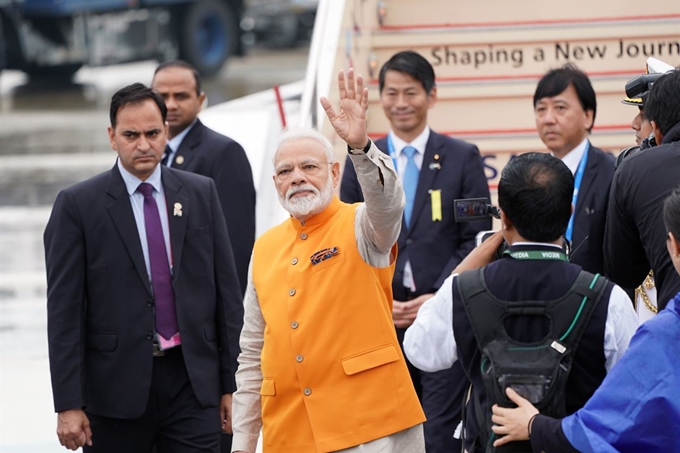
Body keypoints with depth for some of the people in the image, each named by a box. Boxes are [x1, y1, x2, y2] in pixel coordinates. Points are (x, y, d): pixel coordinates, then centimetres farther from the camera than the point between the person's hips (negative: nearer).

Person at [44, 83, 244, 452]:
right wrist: (68, 404, -9)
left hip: (193, 381, 2)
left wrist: (231, 383, 6)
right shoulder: (77, 205, -1)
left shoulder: (201, 193, 8)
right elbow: (64, 311, -4)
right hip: (117, 386, -2)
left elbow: (226, 291, 10)